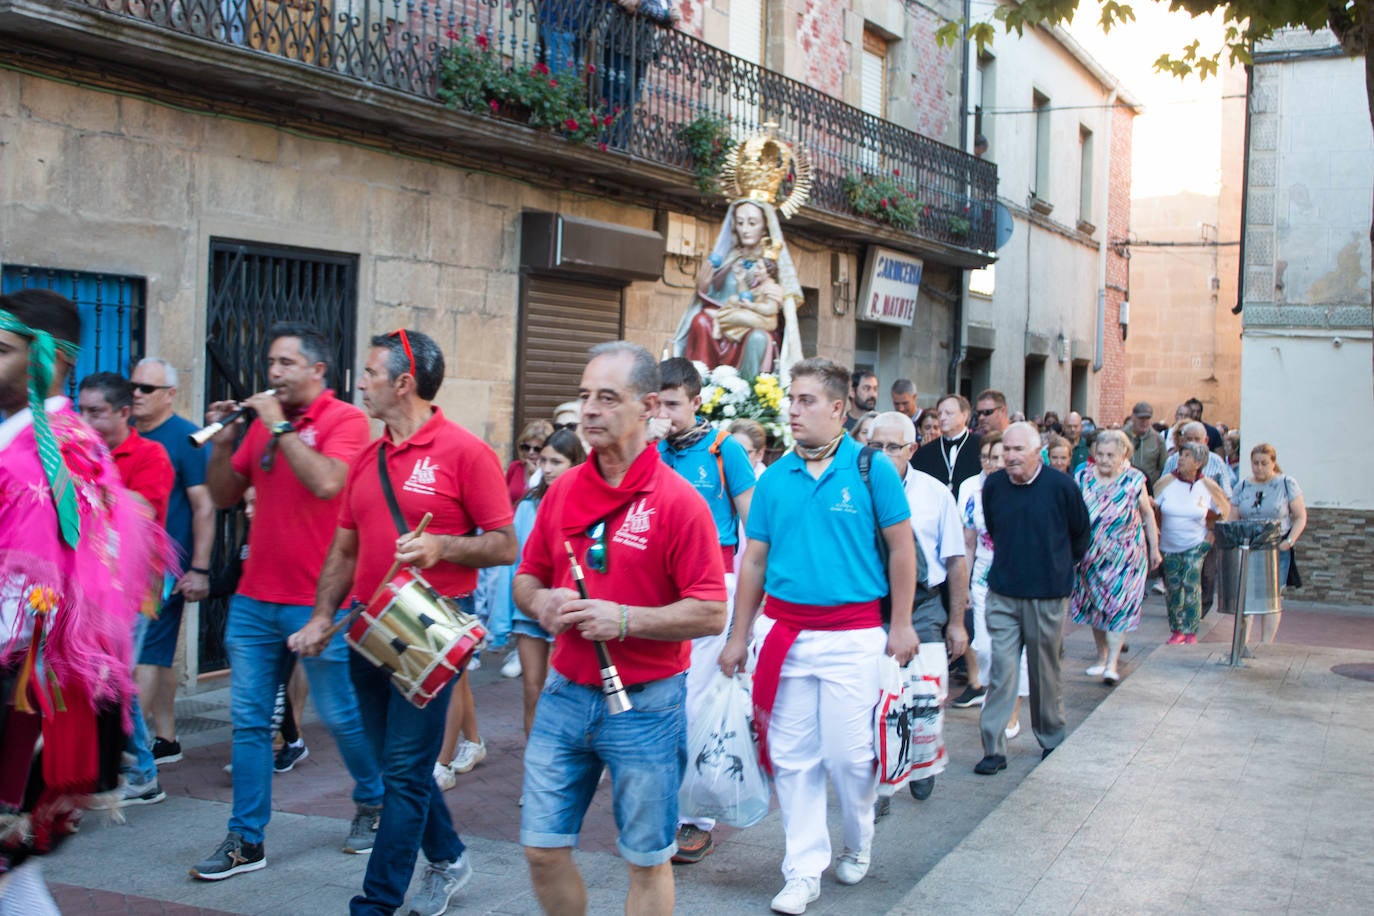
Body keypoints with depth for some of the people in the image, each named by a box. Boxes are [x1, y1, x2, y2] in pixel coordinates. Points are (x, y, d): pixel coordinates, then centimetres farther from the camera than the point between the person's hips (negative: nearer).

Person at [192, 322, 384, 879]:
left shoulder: (343, 420, -7)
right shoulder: (261, 421, 10)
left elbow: (327, 483, -25)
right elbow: (223, 496, 14)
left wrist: (279, 425, -17)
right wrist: (223, 441, -2)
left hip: (318, 602, -6)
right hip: (254, 599, 6)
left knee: (341, 715, 6)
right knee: (248, 719, 7)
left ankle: (373, 802, 31)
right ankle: (246, 841, 15)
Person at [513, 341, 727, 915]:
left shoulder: (678, 501, -12)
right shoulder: (563, 490, 4)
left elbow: (711, 614, -15)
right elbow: (527, 579, 14)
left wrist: (625, 620, -23)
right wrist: (541, 602, -8)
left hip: (645, 703, -5)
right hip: (565, 695, 5)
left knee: (647, 861, 8)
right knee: (542, 849, 9)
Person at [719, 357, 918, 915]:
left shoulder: (871, 470, -3)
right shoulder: (774, 478, 6)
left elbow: (901, 549, 2)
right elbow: (754, 560, 11)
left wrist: (901, 626, -1)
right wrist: (738, 637, 10)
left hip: (851, 633, -3)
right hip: (783, 629, 3)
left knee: (849, 755, 0)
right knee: (792, 758, 5)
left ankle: (859, 846, 28)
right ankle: (803, 870, 15)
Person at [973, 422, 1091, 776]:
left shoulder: (1060, 486, -10)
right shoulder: (992, 485, -1)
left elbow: (1081, 533, 7)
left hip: (1048, 594, -2)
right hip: (1002, 593, 2)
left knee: (1045, 670, 10)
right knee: (1001, 671, -4)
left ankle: (1052, 739, 28)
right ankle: (994, 748, -1)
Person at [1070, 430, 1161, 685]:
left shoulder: (1134, 480, -7)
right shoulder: (1083, 476, -4)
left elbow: (1147, 514, 4)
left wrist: (1154, 548, 10)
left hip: (1125, 555, -2)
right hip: (1091, 556, 3)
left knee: (1118, 606, -7)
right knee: (1095, 605, 10)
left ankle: (1112, 665, -5)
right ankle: (1101, 657, 27)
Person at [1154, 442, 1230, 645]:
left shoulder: (1207, 486, -6)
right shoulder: (1167, 482, -4)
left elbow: (1221, 509, 8)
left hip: (1195, 544, -2)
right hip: (1169, 544, 2)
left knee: (1191, 583, -15)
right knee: (1172, 587, 6)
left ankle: (1191, 631, -8)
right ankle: (1176, 630, 19)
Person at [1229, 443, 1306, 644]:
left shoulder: (1287, 484, 1)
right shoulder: (1242, 487, 9)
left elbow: (1301, 518, 2)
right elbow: (1233, 521, 10)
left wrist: (1290, 541, -12)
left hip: (1277, 550, -2)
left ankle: (1266, 645, 5)